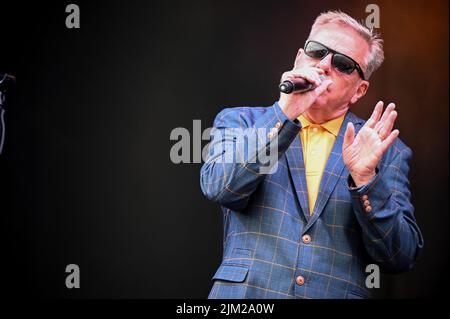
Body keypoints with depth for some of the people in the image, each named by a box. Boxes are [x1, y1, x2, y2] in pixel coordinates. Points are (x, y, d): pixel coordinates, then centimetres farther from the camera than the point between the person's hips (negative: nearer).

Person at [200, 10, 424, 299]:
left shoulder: (387, 151, 7)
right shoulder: (240, 121, 8)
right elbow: (219, 187, -9)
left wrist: (364, 178, -12)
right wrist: (285, 114, -13)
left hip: (339, 293, 1)